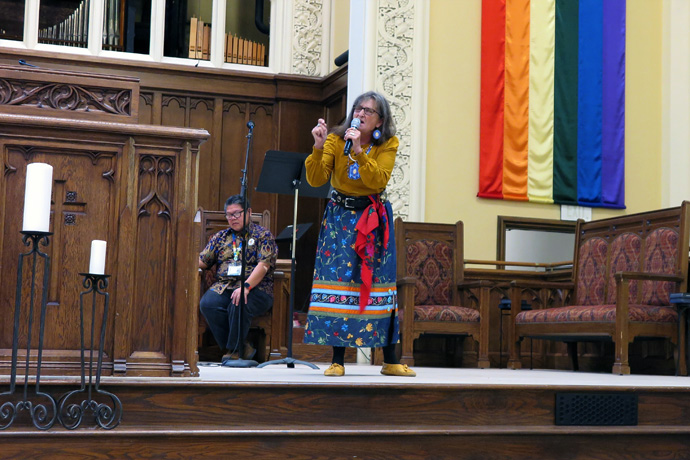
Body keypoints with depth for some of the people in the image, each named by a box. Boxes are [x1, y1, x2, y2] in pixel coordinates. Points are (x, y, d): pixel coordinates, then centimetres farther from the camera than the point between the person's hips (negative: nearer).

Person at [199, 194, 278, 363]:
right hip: (224, 286, 4)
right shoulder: (220, 237, 23)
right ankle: (243, 348, -18)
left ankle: (233, 350, -16)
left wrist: (245, 286, -23)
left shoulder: (263, 235, 7)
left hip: (255, 288, -4)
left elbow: (263, 265, -8)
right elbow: (202, 262, 20)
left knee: (239, 303, -37)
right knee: (207, 303, -28)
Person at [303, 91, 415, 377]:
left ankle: (390, 361, 9)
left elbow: (377, 180, -20)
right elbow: (315, 180, -13)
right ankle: (337, 360, -2)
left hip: (374, 218, 0)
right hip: (340, 216, 0)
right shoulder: (335, 139, -4)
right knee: (338, 278, -8)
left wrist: (359, 151, -29)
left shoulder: (387, 145, -4)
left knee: (378, 281, 0)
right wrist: (319, 147, -26)